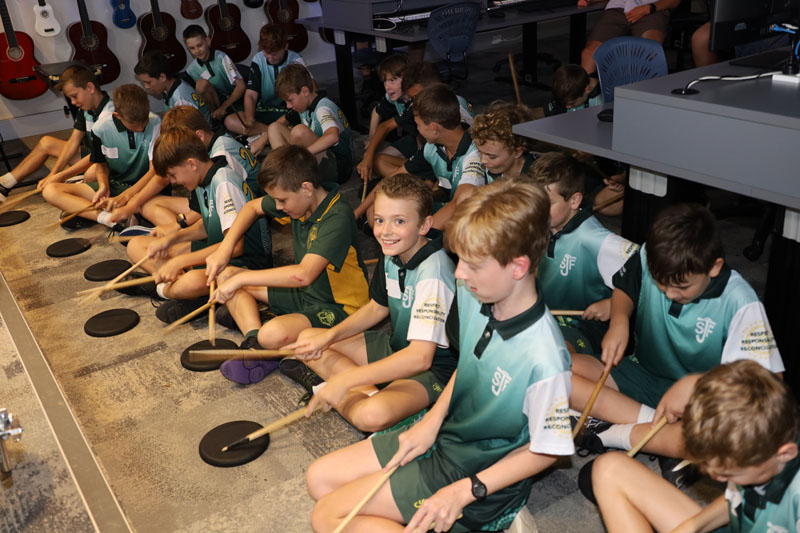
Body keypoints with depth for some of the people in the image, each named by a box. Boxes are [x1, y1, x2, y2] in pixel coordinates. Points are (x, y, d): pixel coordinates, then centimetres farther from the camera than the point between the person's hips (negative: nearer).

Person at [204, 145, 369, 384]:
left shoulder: (338, 217, -28)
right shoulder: (300, 199, -2)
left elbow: (304, 274, -37)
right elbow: (253, 207, 17)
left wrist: (242, 278, -29)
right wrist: (224, 249, 5)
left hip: (338, 308, -9)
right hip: (305, 294, 9)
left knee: (273, 333, -37)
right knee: (226, 274, 8)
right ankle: (254, 343, -8)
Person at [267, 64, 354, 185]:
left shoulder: (323, 108, -18)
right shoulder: (304, 106, 9)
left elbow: (333, 136, -40)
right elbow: (281, 122, 27)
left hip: (338, 168, -10)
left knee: (300, 131, -32)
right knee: (274, 127, 5)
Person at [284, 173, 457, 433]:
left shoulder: (433, 271, -29)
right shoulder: (393, 254, -2)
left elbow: (420, 357, -34)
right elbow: (378, 307, 14)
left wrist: (345, 380, -32)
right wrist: (329, 336, 0)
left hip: (434, 367, -9)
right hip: (396, 348, 9)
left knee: (372, 414, -38)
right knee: (307, 339, 6)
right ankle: (370, 392, -7)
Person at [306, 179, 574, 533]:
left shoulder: (544, 359, -33)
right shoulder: (473, 297, -11)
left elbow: (545, 450, -19)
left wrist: (463, 491, -20)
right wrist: (433, 420, -2)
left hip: (479, 472, -8)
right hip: (445, 434, 8)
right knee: (320, 478, 8)